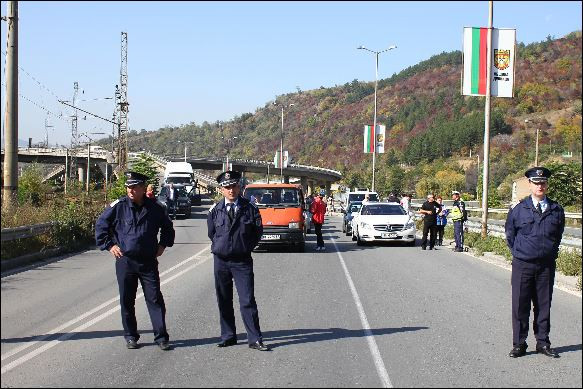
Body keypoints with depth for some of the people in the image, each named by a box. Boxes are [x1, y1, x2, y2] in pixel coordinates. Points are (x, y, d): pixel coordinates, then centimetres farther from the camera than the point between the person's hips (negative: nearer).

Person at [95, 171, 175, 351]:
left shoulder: (156, 208, 2)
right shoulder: (118, 206, -3)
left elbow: (167, 227, 21)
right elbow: (100, 226, 6)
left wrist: (163, 245, 11)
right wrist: (109, 245, 0)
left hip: (148, 262, 0)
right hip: (125, 261, 0)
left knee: (155, 299, -2)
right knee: (127, 300, 6)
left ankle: (161, 337, 4)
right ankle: (130, 336, 18)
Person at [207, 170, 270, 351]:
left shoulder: (249, 208, -2)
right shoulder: (215, 210, 2)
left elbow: (258, 231, 5)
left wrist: (246, 247, 3)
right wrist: (219, 246, 9)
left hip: (242, 261, -2)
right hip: (221, 260, 2)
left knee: (248, 301, -6)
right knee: (224, 301, 9)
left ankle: (255, 339, -3)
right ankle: (228, 337, 20)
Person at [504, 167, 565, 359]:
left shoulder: (556, 210, 3)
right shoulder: (519, 209, -2)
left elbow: (558, 235, 15)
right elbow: (510, 234, 9)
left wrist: (551, 252, 9)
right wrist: (519, 253, 7)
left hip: (547, 265, 2)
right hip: (522, 265, -2)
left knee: (544, 305, 9)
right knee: (520, 305, 2)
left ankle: (543, 343, 20)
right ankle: (519, 344, 12)